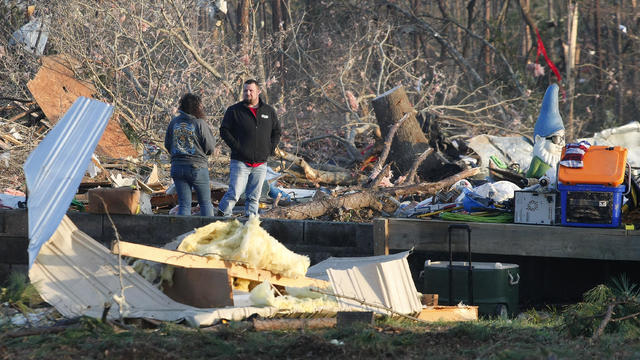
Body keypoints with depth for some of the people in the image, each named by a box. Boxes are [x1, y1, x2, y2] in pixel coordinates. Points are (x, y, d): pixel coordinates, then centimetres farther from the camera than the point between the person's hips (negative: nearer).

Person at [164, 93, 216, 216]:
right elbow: (210, 148, -7)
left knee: (184, 204, 6)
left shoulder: (174, 122, 2)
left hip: (177, 166, 4)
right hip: (197, 166, -4)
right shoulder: (200, 124, -11)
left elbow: (167, 145, 10)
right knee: (205, 202, 9)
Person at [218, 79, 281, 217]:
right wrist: (236, 147, -10)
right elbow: (224, 131, 0)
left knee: (254, 197, 6)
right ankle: (222, 215, 3)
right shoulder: (234, 111, 2)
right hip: (240, 162, -3)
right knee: (234, 194, -11)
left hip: (260, 164, 3)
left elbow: (277, 132, 20)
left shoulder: (269, 112, 12)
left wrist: (270, 149, 6)